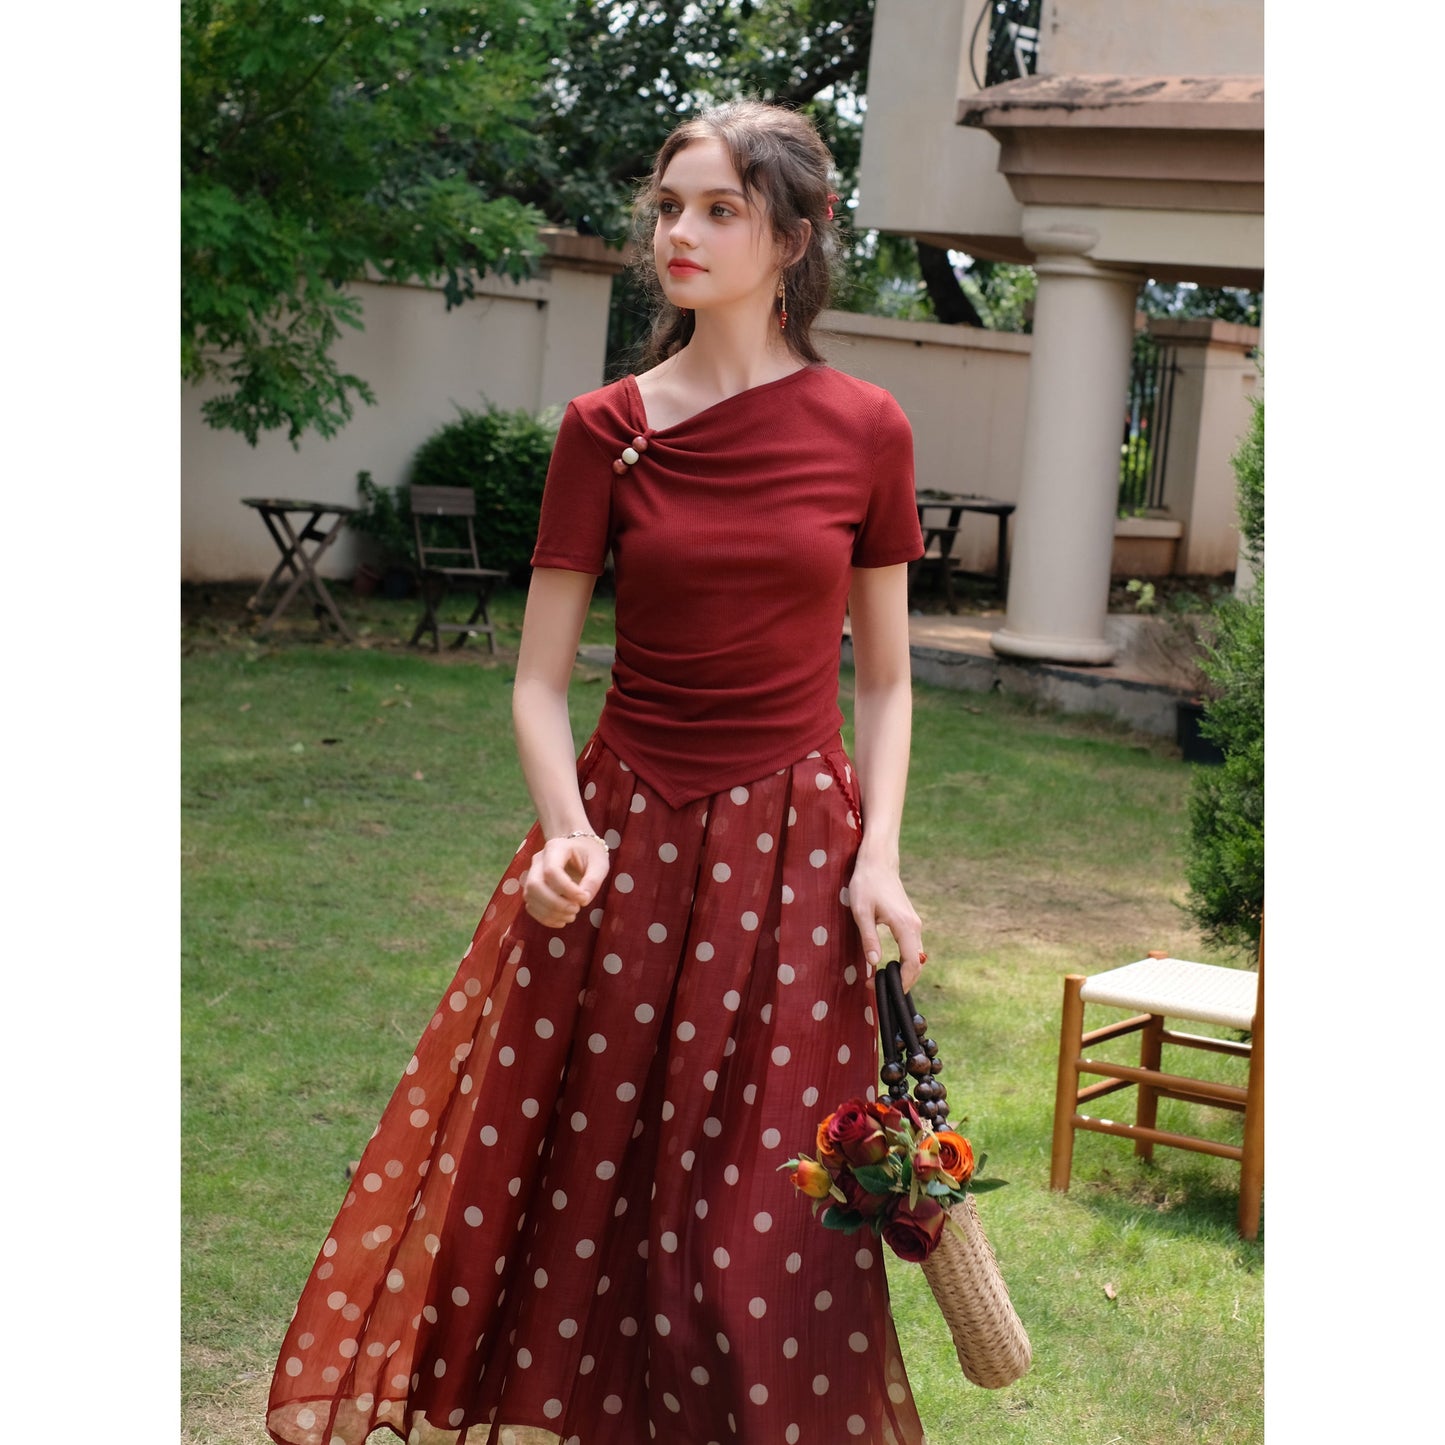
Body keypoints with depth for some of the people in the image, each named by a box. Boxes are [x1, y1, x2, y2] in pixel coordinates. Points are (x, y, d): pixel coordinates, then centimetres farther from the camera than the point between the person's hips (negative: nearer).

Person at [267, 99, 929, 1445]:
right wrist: (566, 830, -18)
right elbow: (540, 679, -1)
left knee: (769, 1216, 5)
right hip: (623, 841, 1)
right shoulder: (605, 429, 0)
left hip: (792, 853, -1)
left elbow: (883, 680, 5)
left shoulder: (865, 431, -1)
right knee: (567, 1168, 8)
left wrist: (878, 856, -7)